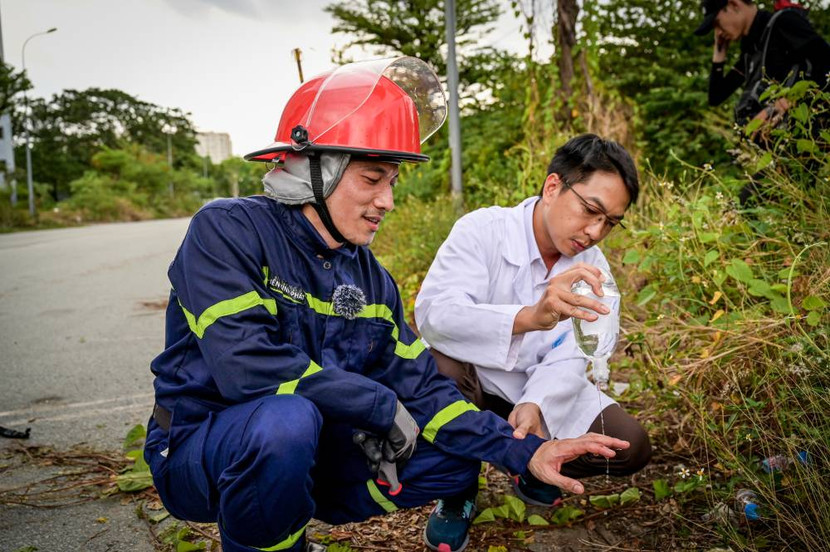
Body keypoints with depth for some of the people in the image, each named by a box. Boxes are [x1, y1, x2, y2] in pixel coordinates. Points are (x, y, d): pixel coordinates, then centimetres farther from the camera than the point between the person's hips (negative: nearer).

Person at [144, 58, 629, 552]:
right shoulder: (228, 231, -18)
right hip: (199, 451, -6)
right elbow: (246, 365, -30)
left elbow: (419, 386, 1)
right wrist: (381, 405, -22)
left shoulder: (371, 280, 3)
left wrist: (524, 452, -10)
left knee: (458, 452, -1)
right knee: (286, 416, -38)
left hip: (306, 456, 7)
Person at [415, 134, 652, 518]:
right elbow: (432, 313, -36)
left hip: (541, 391, 4)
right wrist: (530, 317, -52)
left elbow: (567, 360, -14)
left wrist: (535, 405, -38)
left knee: (630, 446, -12)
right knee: (440, 367, -36)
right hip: (472, 384, -4)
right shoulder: (482, 230, -21)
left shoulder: (592, 270, -6)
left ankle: (533, 469, 15)